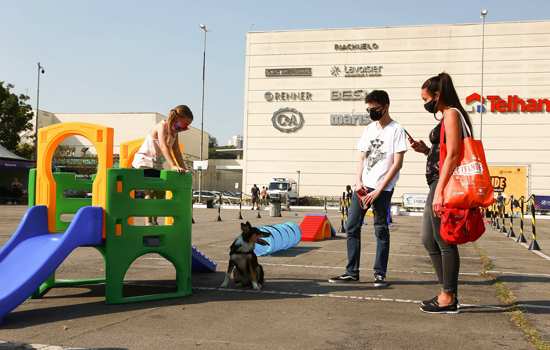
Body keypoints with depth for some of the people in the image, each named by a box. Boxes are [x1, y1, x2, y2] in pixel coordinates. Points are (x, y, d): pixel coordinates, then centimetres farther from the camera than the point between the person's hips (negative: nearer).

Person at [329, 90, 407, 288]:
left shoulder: (396, 130, -4)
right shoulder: (369, 129, 15)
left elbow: (397, 164, -10)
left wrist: (378, 190, -13)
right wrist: (358, 182, -2)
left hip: (382, 188, -6)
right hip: (362, 186, 6)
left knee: (381, 230, 0)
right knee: (352, 227, 3)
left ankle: (380, 274, 10)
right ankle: (352, 272, 11)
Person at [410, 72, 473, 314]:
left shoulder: (451, 114, -8)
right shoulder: (446, 116, 20)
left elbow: (453, 155, -17)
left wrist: (439, 191, -21)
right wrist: (425, 150, 10)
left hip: (444, 184, -10)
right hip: (438, 184, 10)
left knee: (444, 241, -4)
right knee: (429, 240, 14)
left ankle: (448, 298, 6)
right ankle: (448, 292, 23)